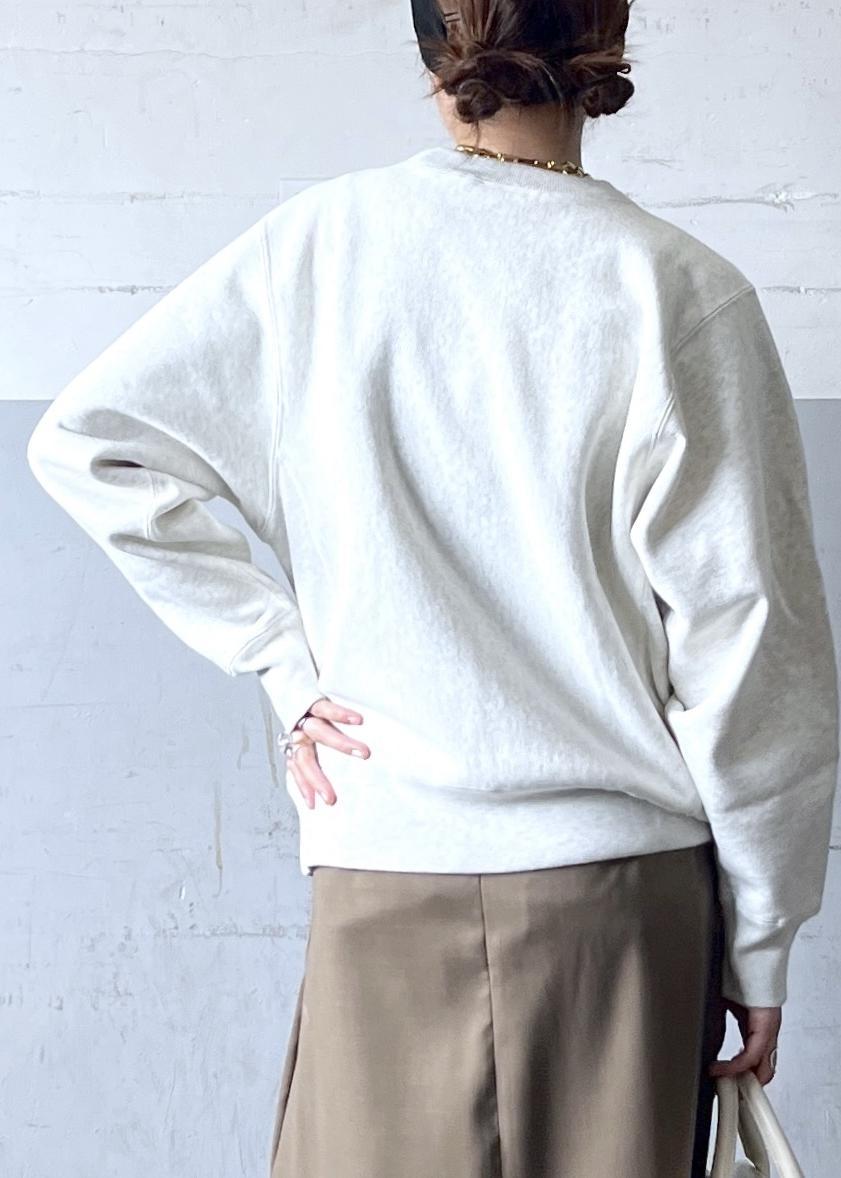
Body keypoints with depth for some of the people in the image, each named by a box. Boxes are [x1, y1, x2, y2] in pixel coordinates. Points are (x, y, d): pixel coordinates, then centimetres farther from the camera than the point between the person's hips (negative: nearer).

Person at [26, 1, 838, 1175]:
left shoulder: (316, 243, -1)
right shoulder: (681, 289, -8)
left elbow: (82, 438, 2)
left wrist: (285, 659, 2)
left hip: (382, 880, 2)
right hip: (624, 887, -1)